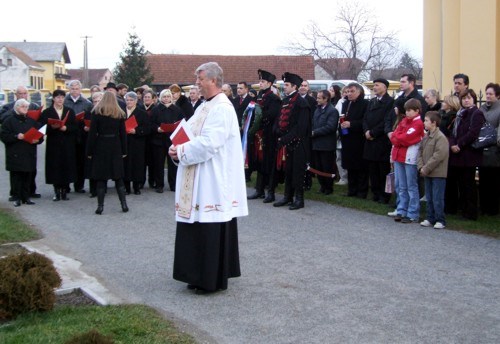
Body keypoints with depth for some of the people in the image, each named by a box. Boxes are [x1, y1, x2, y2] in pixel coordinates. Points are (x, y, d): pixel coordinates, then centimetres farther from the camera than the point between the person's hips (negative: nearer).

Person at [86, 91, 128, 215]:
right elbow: (123, 133, 4)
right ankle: (124, 204, 8)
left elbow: (92, 133, -6)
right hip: (116, 147, 2)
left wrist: (89, 151, -2)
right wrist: (124, 151, 10)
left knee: (101, 177, 1)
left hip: (100, 147, -2)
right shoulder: (119, 113, 4)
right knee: (118, 177, 9)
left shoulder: (96, 112, -3)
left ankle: (100, 206, 1)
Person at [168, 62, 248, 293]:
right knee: (198, 229, 13)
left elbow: (209, 143, -23)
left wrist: (181, 151, -14)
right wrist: (178, 148, -3)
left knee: (212, 230, -2)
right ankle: (201, 275, 23)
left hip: (213, 180, -9)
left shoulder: (222, 108, -15)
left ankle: (214, 280, 8)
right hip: (197, 180, 10)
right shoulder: (204, 107, 15)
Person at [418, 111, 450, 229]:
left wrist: (426, 168, -18)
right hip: (427, 173, 8)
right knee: (429, 198, 14)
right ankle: (430, 218, 23)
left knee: (437, 198, -3)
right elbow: (420, 152, 12)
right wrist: (421, 167, -3)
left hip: (438, 174, -8)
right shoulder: (425, 137, 11)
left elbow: (438, 156, -21)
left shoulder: (441, 137, -15)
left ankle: (440, 220, 5)